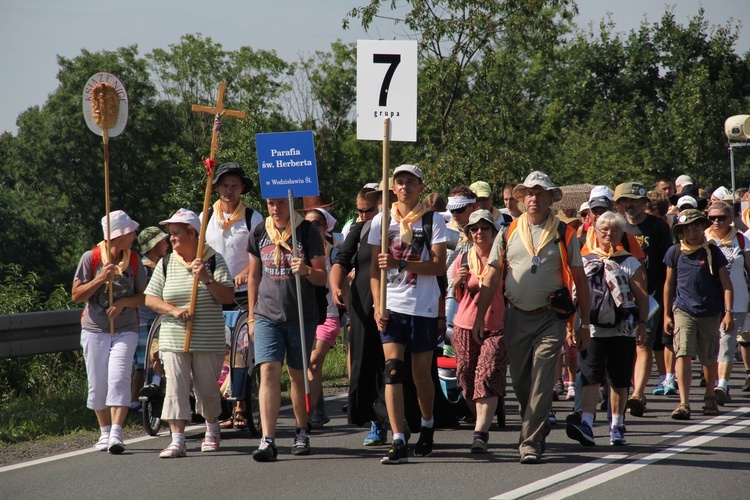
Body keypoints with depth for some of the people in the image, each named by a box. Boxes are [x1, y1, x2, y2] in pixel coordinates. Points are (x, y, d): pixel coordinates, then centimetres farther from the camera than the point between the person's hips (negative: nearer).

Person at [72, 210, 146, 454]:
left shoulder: (133, 260, 3)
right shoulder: (91, 258, -4)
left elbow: (143, 296, 5)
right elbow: (77, 295, -5)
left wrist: (124, 302, -14)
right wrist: (101, 279, -18)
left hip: (125, 330, 0)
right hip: (94, 330, 0)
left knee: (119, 379, -16)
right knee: (98, 384, 5)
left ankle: (116, 434, -21)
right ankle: (105, 432, 22)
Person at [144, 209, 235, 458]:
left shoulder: (214, 261, 0)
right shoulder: (166, 264, 8)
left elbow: (228, 297, -6)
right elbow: (150, 298, 5)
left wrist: (207, 279, -20)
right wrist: (174, 310, -11)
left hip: (208, 341, -2)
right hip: (173, 341, 2)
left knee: (207, 389, 7)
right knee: (175, 388, -7)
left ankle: (212, 429, 32)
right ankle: (177, 440, -9)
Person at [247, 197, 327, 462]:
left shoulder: (308, 232, -1)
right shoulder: (259, 234, 8)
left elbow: (323, 277, -1)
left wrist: (307, 271, -23)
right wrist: (251, 316, 14)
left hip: (302, 317, -1)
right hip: (267, 316, 1)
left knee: (298, 375, 9)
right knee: (269, 371, -12)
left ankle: (301, 432, 28)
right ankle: (268, 440, -18)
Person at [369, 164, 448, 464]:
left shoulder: (433, 221, 0)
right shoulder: (382, 221, 7)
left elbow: (439, 266, -8)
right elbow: (375, 267, 9)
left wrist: (400, 264, -19)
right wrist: (377, 305, -2)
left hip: (424, 307, -1)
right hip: (392, 306, 1)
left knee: (422, 374, 8)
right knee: (393, 369, -12)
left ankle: (427, 425, 35)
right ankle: (398, 442, -16)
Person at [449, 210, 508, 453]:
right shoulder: (462, 261, 9)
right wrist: (457, 283, -4)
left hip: (496, 328, -3)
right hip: (466, 326, 3)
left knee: (488, 377, -16)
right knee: (467, 380, 5)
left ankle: (480, 433, -20)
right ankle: (482, 422, 28)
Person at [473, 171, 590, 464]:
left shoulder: (564, 235, 2)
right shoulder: (508, 234, 7)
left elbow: (580, 280, 5)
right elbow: (491, 278, 10)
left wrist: (584, 324, 2)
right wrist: (480, 316, 2)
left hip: (550, 319, -3)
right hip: (516, 317, 3)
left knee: (541, 382, -12)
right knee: (520, 382, 9)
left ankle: (530, 442, -10)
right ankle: (539, 426, 32)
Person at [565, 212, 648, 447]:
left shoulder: (630, 263, 8)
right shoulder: (584, 261, 11)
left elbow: (642, 297, 4)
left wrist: (642, 324, -7)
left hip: (622, 331, 0)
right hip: (591, 329, 0)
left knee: (619, 381, 7)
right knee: (591, 378, -13)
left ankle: (617, 426, 17)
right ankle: (586, 424, -23)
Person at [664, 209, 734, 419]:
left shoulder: (713, 252, -1)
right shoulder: (674, 252, 3)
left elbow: (726, 284, -1)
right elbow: (669, 284, 12)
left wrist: (728, 312, -10)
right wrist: (667, 314, 11)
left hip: (710, 313, 0)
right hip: (683, 311, 0)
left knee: (709, 359, 11)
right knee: (683, 354, -15)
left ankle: (710, 398, 33)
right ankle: (684, 404, -18)